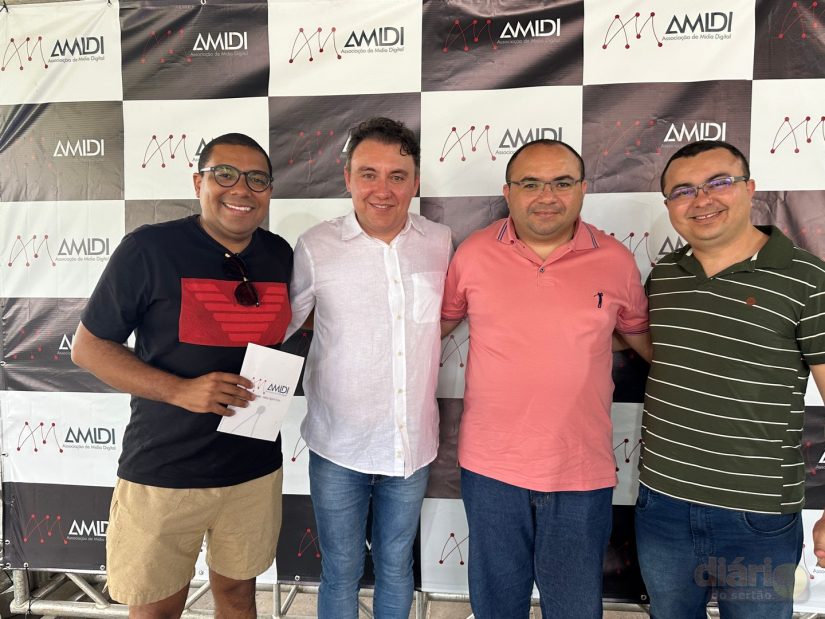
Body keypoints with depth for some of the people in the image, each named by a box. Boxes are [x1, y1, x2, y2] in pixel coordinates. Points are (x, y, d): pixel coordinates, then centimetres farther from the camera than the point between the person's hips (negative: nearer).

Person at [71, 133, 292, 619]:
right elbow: (88, 347, -7)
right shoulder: (149, 249, -12)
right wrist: (179, 390, -20)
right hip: (163, 473, -3)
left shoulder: (280, 255, 1)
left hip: (256, 469, 4)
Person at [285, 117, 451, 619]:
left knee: (397, 567, 22)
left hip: (413, 445, 2)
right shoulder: (315, 247, -10)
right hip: (338, 448, -2)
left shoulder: (441, 243, -3)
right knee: (341, 572, 17)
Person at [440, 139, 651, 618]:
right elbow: (441, 322, 10)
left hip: (582, 475, 0)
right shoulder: (473, 254, -4)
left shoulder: (616, 261, -4)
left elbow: (644, 336, 11)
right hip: (490, 469, 1)